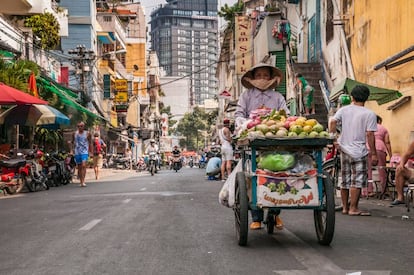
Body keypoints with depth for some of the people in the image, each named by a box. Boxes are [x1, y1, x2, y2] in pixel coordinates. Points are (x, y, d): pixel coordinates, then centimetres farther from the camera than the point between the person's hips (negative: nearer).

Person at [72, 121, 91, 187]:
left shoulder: (87, 134, 2)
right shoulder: (75, 133, 7)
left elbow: (89, 143, 8)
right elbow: (73, 142, 19)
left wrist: (90, 152, 7)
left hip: (84, 152, -3)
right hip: (77, 152, 3)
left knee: (84, 165, -19)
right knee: (79, 167, 8)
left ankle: (83, 181, -24)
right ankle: (81, 181, 18)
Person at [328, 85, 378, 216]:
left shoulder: (344, 110, 5)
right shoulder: (370, 114, -6)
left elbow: (333, 122, -9)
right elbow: (369, 135, -11)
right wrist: (374, 153, -7)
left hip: (344, 149, 5)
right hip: (359, 151, -5)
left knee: (345, 180, 13)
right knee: (357, 180, -2)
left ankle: (345, 207, 20)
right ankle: (353, 208, -4)